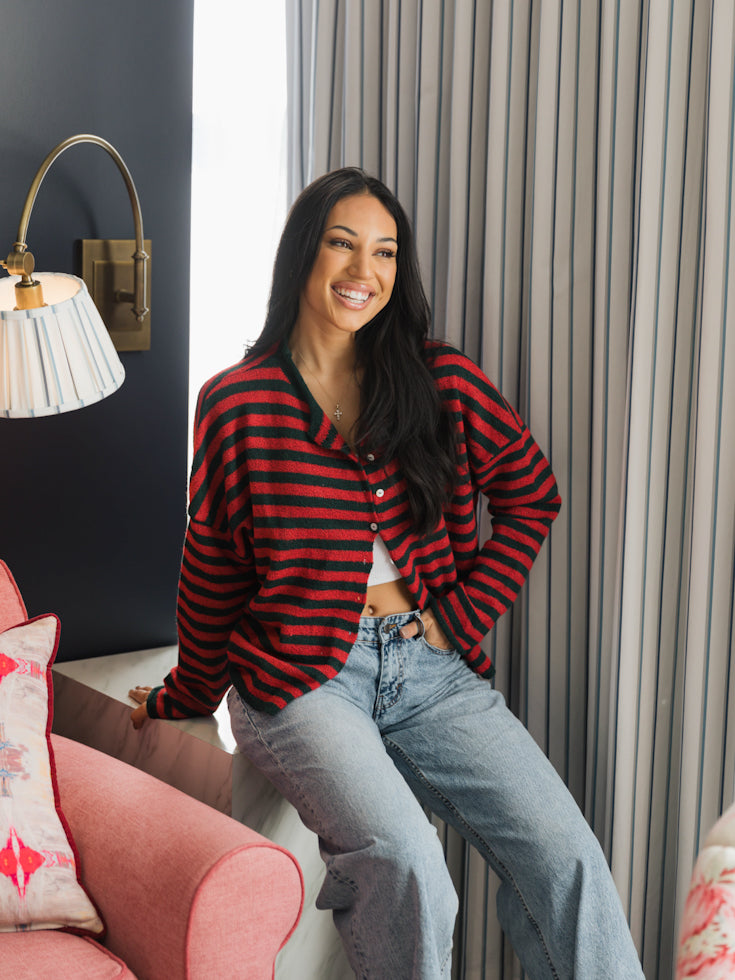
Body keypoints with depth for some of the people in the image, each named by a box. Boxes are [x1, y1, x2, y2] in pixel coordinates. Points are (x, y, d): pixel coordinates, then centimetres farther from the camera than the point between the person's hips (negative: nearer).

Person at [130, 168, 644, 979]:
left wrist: (464, 612, 7)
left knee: (565, 857, -17)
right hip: (298, 677, -2)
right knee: (402, 859, -28)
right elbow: (211, 568, 10)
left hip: (430, 668, 3)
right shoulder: (236, 404, 0)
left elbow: (532, 496, 16)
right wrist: (187, 695, 18)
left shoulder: (442, 385, 4)